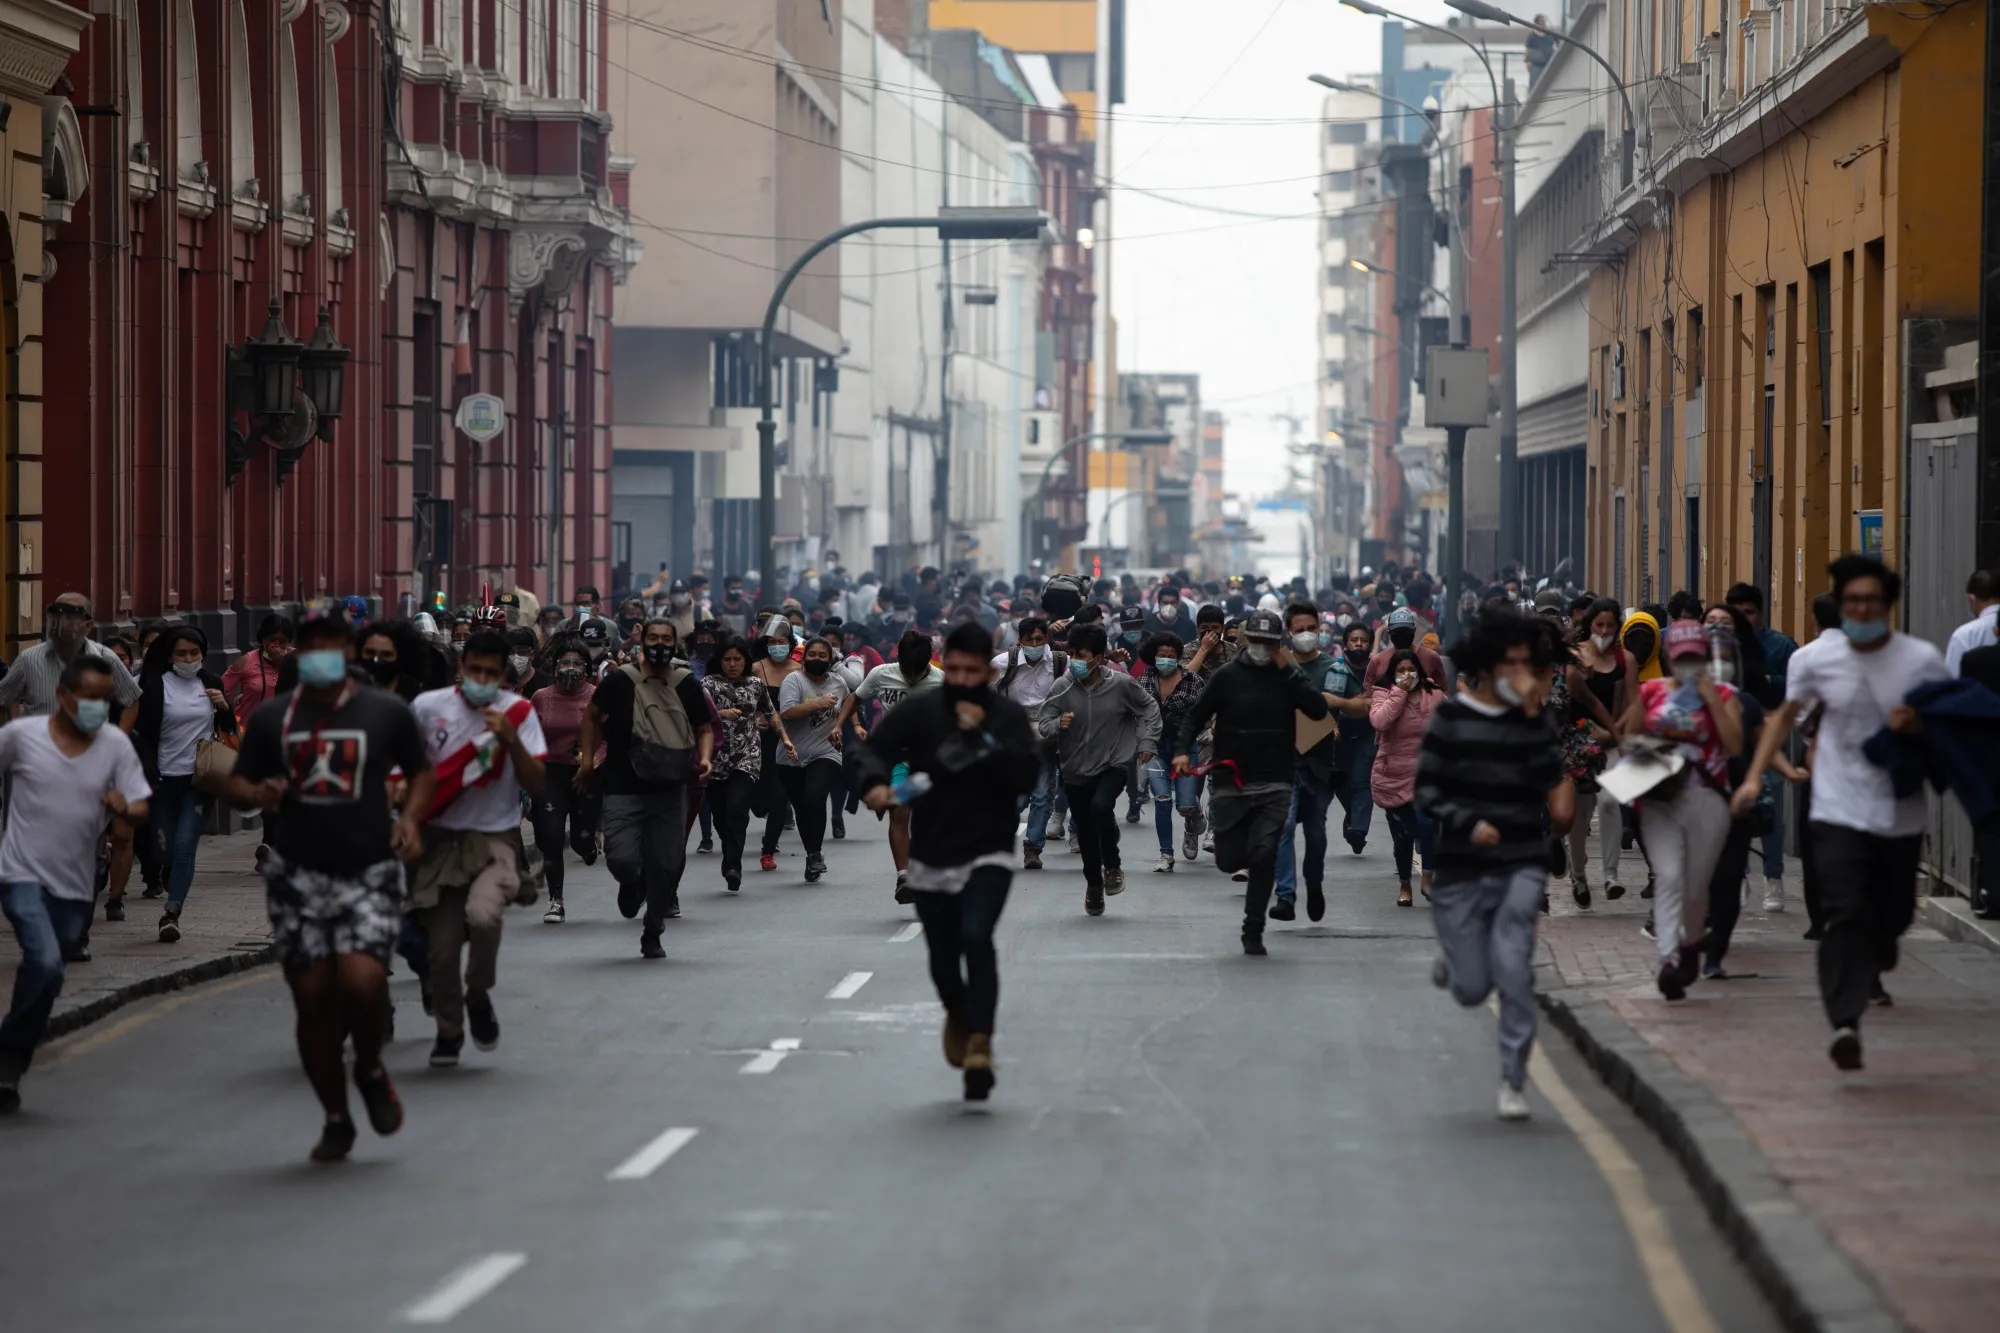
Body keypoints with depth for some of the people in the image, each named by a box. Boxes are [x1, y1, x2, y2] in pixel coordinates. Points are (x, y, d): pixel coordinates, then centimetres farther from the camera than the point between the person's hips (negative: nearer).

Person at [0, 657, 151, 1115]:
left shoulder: (116, 745, -5)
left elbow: (141, 811, -6)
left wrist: (126, 808, -28)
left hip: (75, 888, 3)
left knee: (45, 975, 12)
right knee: (45, 965, -23)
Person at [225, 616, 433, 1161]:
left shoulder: (387, 712, 3)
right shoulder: (271, 718, 5)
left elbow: (422, 771, 14)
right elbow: (236, 783, 11)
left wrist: (411, 817, -4)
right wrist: (259, 795, -12)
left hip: (369, 872, -2)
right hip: (298, 873, 2)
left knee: (363, 981, -20)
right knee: (312, 999, 2)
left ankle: (371, 1069, 12)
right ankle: (336, 1120, 18)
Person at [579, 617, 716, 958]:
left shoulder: (687, 685, 2)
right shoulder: (619, 682, -3)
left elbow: (704, 729, 11)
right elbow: (592, 715, 14)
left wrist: (704, 759, -8)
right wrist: (588, 757, 10)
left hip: (670, 792, 2)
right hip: (623, 790, -2)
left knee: (666, 866, 3)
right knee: (622, 859, -14)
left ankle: (652, 936, 20)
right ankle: (632, 886, 24)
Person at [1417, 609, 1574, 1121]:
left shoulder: (1532, 721, 4)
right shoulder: (1451, 717, -2)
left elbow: (1550, 782, -8)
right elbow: (1427, 790, -4)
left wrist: (1533, 718, -13)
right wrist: (1468, 823, -20)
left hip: (1520, 866, 1)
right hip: (1461, 871, -1)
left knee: (1513, 969, -16)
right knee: (1472, 990, 2)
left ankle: (1513, 1081, -4)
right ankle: (1453, 955, 39)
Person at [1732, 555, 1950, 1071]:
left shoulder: (1922, 660, -3)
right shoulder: (1815, 661, 0)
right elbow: (1785, 715, 15)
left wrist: (1916, 725, -17)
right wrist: (1754, 776, 7)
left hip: (1900, 812, 1)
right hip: (1838, 811, -1)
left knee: (1893, 915, 13)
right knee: (1845, 913, -16)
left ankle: (1873, 960, 49)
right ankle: (1845, 1023, -24)